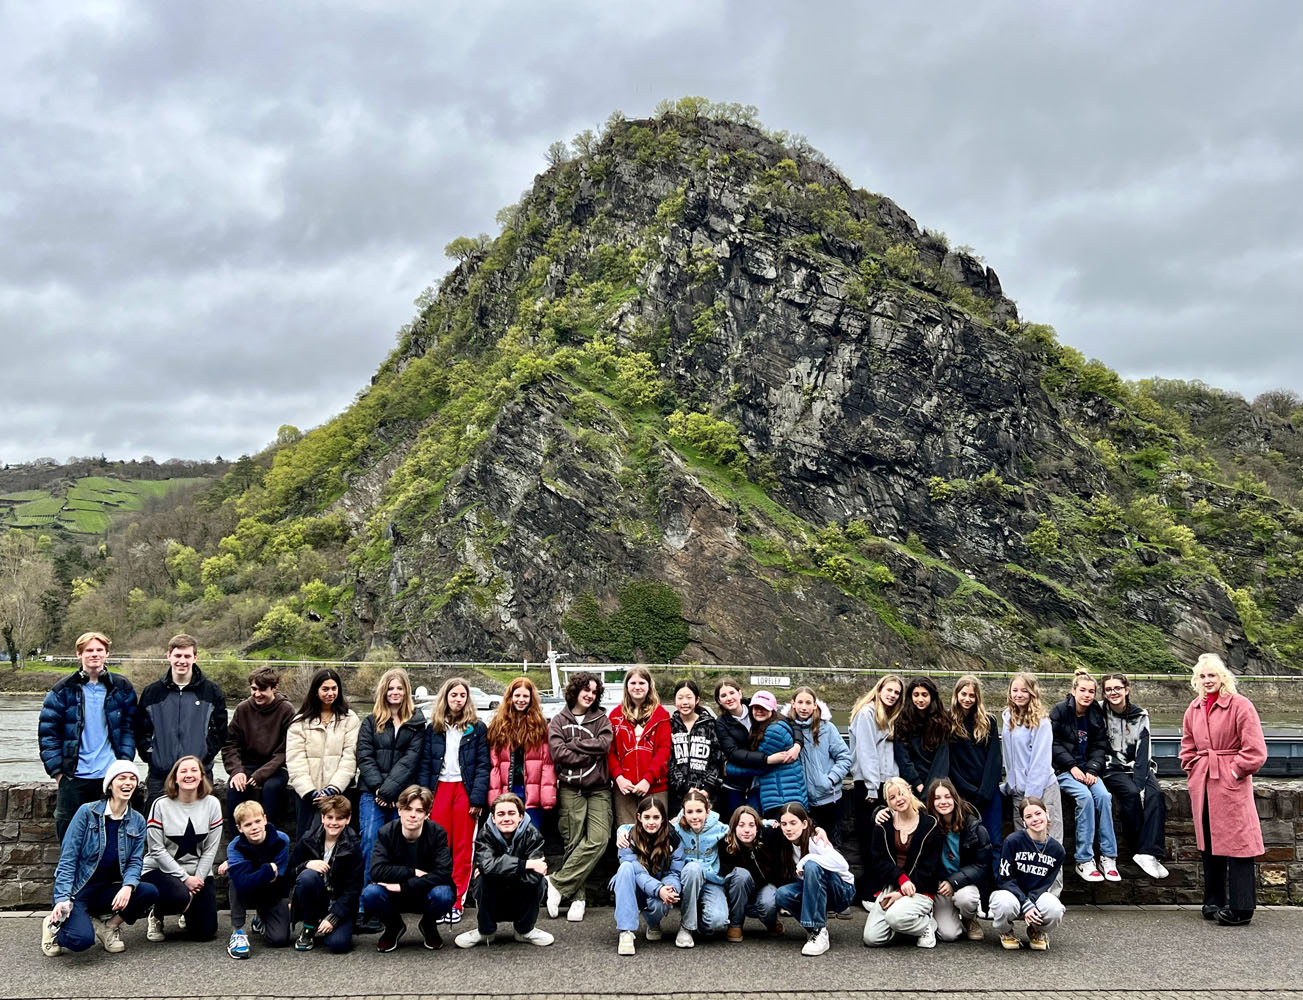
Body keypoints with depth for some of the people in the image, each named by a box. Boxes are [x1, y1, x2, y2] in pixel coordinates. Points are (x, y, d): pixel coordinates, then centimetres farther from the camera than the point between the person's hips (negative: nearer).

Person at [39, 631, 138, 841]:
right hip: (73, 777, 0)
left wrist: (124, 763, -3)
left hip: (111, 776, 0)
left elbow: (129, 729, 6)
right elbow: (47, 732, 1)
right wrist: (56, 770, -4)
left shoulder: (122, 688, 4)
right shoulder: (64, 690, 1)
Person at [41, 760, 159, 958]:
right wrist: (62, 899, -21)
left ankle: (110, 926, 3)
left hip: (108, 892, 4)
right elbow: (68, 858, -10)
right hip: (78, 891, -4)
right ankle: (55, 925, 6)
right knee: (82, 940, -30)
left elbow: (136, 861, 0)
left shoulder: (137, 821, 5)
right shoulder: (87, 812, -7)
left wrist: (127, 886, -23)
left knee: (150, 893, -24)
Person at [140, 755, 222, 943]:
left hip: (199, 872, 3)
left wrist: (198, 879, -12)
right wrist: (184, 878, -16)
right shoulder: (161, 805, -9)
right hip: (161, 870, -3)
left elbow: (211, 848, -2)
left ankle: (188, 910, 29)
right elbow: (157, 849, -11)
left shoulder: (211, 803, -3)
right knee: (179, 896, -37)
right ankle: (156, 915, 1)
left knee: (205, 931, -8)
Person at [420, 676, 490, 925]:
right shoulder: (433, 728, 11)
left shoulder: (477, 728, 4)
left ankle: (455, 902, 5)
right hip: (440, 789, 2)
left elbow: (483, 765, -1)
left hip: (465, 789, -2)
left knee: (463, 847, 1)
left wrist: (477, 797, -11)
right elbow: (425, 764, 9)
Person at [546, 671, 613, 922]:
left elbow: (605, 743, -6)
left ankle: (557, 883, -8)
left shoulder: (601, 718, 12)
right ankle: (577, 897, 4)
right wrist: (590, 752, -7)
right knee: (574, 843, -3)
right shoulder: (559, 720, 9)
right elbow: (557, 752, -7)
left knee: (598, 840, -15)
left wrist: (573, 744, -6)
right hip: (570, 789, -1)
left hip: (598, 789, 1)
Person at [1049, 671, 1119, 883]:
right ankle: (1083, 860, -24)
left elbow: (1100, 746, 6)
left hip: (1087, 768, 4)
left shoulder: (1096, 715, 8)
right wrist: (1072, 767, -15)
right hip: (1063, 769, -4)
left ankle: (1108, 857, -18)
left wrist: (1092, 770, -10)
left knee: (1103, 795, -25)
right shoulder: (1059, 711, -5)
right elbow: (1053, 743, -8)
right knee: (1085, 796, -30)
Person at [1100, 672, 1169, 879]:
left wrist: (1140, 782, -19)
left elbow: (1143, 753, -4)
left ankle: (1148, 853, -32)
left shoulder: (1140, 716, 3)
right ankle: (1145, 851, -21)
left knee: (1155, 794, -27)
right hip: (1113, 769, -2)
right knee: (1131, 794, -31)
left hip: (1139, 767, 2)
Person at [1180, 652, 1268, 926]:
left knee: (1236, 842, -5)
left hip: (1232, 783, -6)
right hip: (1202, 785, 7)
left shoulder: (1240, 706, -9)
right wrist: (1193, 771, 10)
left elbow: (1255, 750, -12)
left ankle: (1240, 908, 1)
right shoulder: (1194, 709, 11)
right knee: (1208, 843, 12)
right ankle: (1214, 902, 22)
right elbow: (1188, 747, 22)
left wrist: (1236, 771, -11)